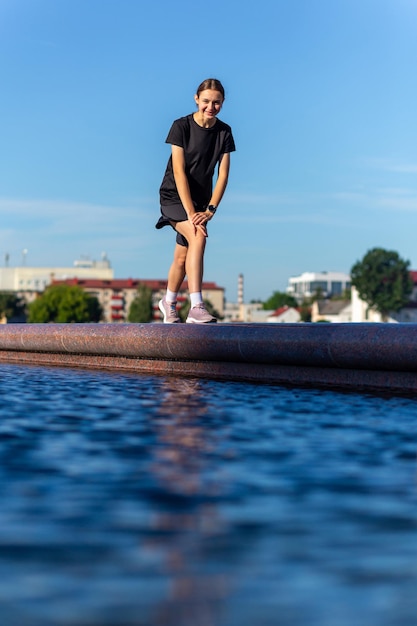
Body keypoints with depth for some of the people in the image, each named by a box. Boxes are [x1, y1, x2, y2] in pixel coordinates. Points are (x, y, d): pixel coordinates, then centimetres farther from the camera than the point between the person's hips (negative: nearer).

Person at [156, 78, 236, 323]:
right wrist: (191, 212, -26)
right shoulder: (181, 126, -13)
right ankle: (196, 308, -35)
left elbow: (223, 174, -4)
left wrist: (210, 210, -15)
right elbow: (179, 172, -19)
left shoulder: (224, 132, -1)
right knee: (198, 238, -29)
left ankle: (169, 302, 36)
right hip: (175, 197, -5)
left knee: (182, 257, 9)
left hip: (201, 200, 5)